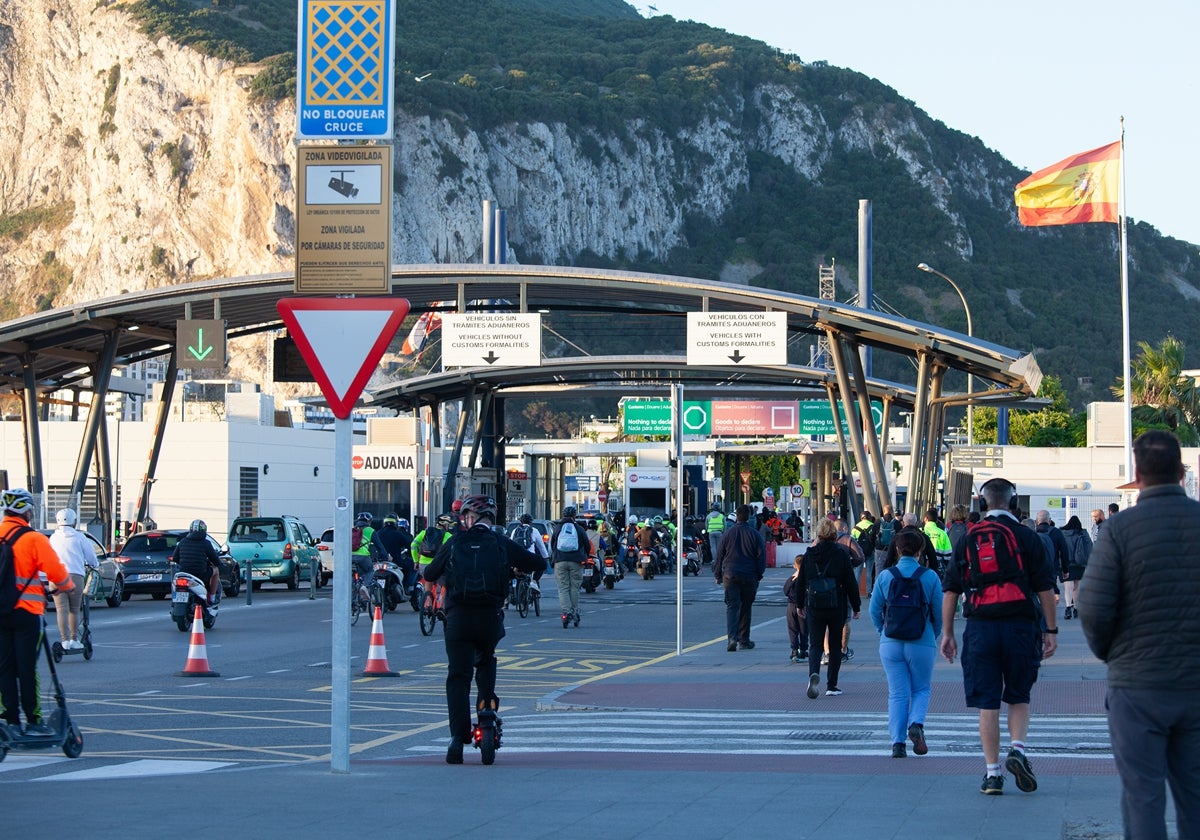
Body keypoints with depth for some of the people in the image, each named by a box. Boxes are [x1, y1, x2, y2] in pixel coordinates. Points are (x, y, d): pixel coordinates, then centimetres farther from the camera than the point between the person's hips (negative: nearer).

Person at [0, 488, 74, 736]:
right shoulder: (33, 539, -11)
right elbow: (55, 571, -11)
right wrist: (66, 586, 10)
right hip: (26, 612, -4)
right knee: (27, 669, 0)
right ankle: (33, 722, 4)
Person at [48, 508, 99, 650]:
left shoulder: (53, 538, 11)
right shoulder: (79, 537, 4)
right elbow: (91, 557, 10)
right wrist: (94, 566, 33)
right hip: (75, 575, -1)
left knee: (61, 610, -3)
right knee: (74, 610, 10)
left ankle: (65, 640, -11)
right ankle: (74, 640, 14)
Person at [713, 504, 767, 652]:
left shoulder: (728, 533, 0)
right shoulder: (755, 534, -2)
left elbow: (719, 555, 5)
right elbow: (761, 556, 0)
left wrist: (718, 574, 15)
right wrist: (759, 575, 11)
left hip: (730, 575, 0)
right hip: (749, 577, 0)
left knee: (732, 607, -3)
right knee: (745, 608, 11)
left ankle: (732, 638, -21)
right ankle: (744, 640, 17)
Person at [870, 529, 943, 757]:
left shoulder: (885, 576, -1)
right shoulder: (930, 577, -4)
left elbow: (875, 610, 2)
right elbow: (939, 612, -1)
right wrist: (933, 636, 16)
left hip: (891, 644, 1)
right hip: (922, 644, -1)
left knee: (897, 693, 8)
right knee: (921, 689, 15)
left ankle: (897, 741, -1)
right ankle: (916, 724, -11)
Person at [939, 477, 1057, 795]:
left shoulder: (968, 540, 6)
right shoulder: (1026, 537, 0)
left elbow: (950, 590, 6)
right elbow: (1045, 589, -2)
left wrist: (947, 633, 12)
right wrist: (1051, 631, 3)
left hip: (981, 628, 1)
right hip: (1019, 626, -1)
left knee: (987, 704, 5)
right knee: (1019, 697, 16)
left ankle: (992, 773, 4)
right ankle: (1017, 749, -6)